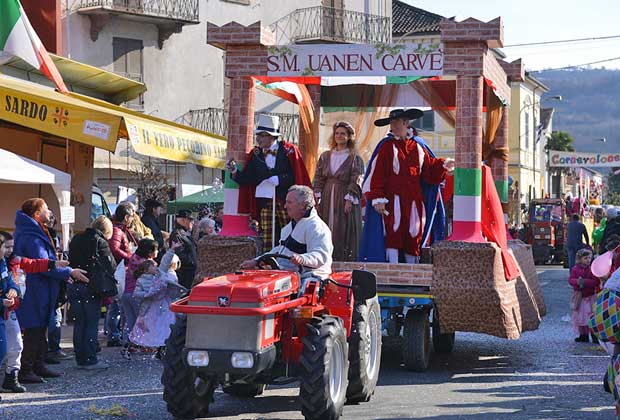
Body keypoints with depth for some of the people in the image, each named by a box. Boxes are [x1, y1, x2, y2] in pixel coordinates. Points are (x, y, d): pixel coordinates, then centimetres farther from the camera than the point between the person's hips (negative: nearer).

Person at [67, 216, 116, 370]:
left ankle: (80, 359, 16)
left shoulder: (75, 240, 11)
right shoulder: (100, 242, -9)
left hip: (73, 286, 6)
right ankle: (90, 360, 2)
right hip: (91, 288, -6)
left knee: (79, 323, 12)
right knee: (92, 324, 2)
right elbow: (111, 266, -13)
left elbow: (70, 260, 14)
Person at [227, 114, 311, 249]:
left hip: (286, 203, -3)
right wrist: (235, 171, -9)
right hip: (265, 204, 3)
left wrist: (279, 179, -15)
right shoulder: (255, 154, 11)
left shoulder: (289, 151, -2)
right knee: (267, 242, 0)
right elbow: (247, 179, 7)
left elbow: (297, 177, -8)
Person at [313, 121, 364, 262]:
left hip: (345, 201, -4)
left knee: (344, 233, -5)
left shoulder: (355, 158, 1)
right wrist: (317, 196, -1)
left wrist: (349, 199, -15)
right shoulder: (325, 156, 13)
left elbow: (356, 181, -6)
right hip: (327, 200, 4)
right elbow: (318, 178, 10)